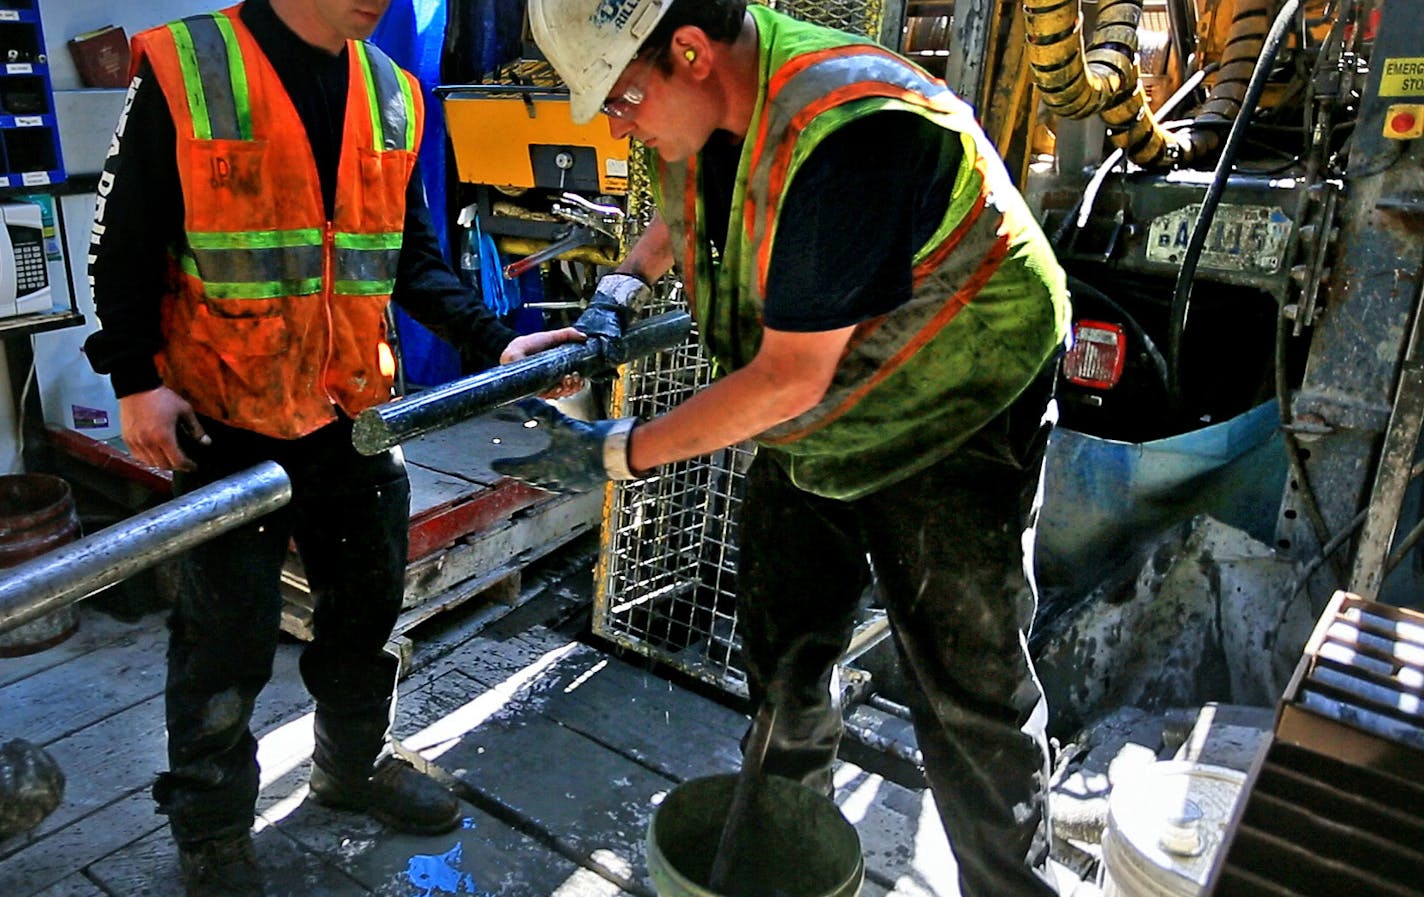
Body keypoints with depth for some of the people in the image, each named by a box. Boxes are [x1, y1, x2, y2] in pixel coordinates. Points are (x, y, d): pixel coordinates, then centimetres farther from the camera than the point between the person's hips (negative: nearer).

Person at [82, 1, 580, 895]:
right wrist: (135, 378, -14)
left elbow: (415, 259, 8)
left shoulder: (394, 97, 6)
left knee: (368, 602, 17)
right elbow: (127, 248, -5)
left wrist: (494, 342, -3)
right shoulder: (182, 73, -8)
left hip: (358, 415, 5)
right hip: (225, 420, -5)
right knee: (229, 632, 6)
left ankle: (355, 762, 41)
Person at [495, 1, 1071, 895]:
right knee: (781, 653, 15)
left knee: (970, 692, 0)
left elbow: (789, 377, -30)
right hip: (810, 426, 8)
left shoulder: (842, 133, -33)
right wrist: (625, 283, -1)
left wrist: (620, 453, -22)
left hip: (948, 419, -8)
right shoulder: (704, 102, -6)